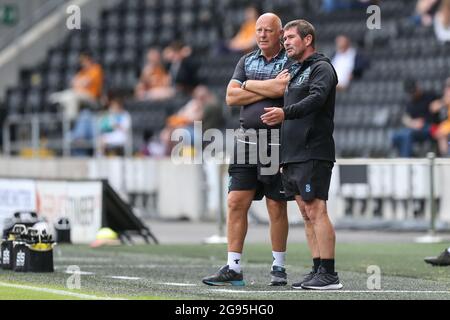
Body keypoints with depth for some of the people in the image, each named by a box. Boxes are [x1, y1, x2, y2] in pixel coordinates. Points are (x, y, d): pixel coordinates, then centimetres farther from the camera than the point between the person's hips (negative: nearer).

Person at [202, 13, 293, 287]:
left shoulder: (290, 61, -1)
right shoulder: (247, 61, 15)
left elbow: (281, 87, -20)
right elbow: (232, 97, 5)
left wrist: (249, 85, -4)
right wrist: (266, 90, -5)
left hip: (277, 139, -5)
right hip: (247, 138, 5)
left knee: (277, 207, 1)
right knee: (236, 202, -1)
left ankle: (279, 268, 12)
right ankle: (233, 269, 2)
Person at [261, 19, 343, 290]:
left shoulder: (321, 68, -5)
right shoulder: (296, 71, 24)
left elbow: (316, 98, -23)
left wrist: (285, 113, -37)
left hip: (313, 153, -9)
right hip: (293, 155, 9)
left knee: (316, 211, -13)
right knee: (307, 214, 7)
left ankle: (329, 274, -14)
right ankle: (318, 270, 9)